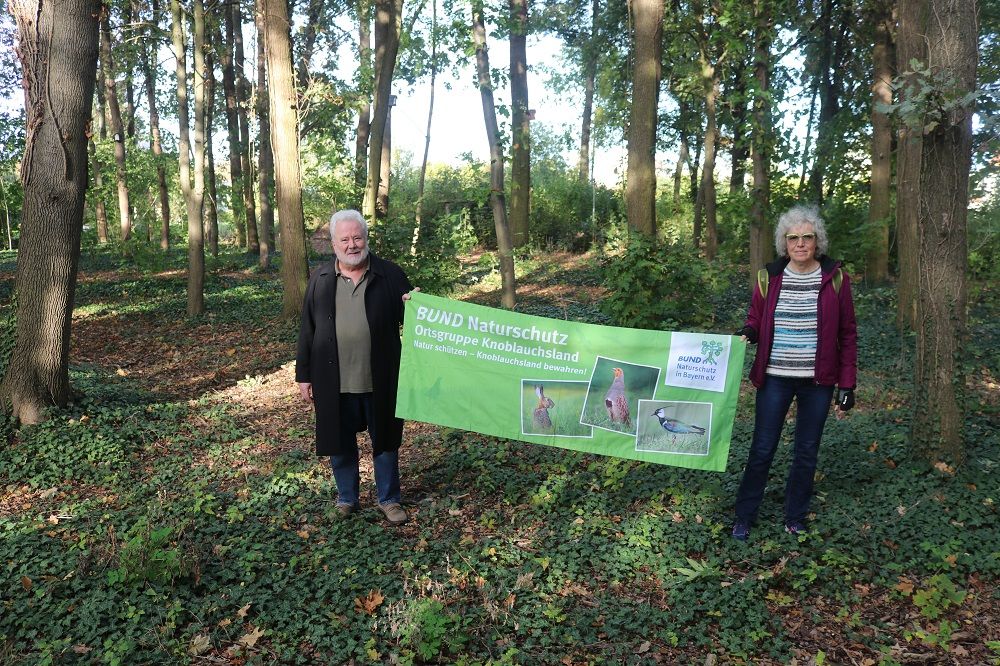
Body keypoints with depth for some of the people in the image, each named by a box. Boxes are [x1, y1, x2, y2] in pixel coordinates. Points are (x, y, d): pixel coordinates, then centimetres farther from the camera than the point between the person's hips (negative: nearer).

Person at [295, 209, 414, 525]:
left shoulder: (390, 274, -2)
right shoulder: (320, 279, 3)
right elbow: (307, 330, 6)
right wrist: (303, 376, 4)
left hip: (379, 380, -1)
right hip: (334, 382, 1)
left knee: (385, 440, 11)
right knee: (340, 443, 13)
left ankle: (389, 499, 29)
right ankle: (347, 499, 33)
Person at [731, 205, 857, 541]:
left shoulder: (834, 277, -3)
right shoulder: (770, 277, -1)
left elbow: (847, 334, 1)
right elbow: (755, 320, 10)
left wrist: (847, 385, -3)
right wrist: (748, 333, -14)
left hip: (818, 381, 0)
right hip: (774, 377, 0)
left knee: (806, 453, 12)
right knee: (762, 449, 5)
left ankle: (795, 519, 28)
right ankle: (744, 517, 19)